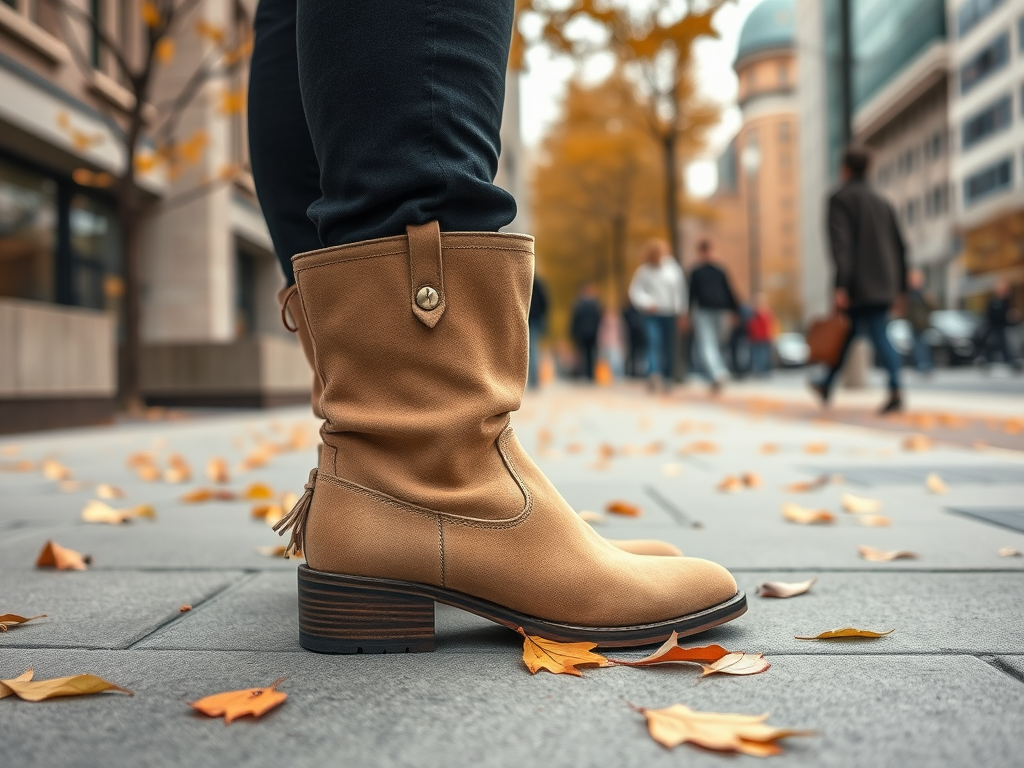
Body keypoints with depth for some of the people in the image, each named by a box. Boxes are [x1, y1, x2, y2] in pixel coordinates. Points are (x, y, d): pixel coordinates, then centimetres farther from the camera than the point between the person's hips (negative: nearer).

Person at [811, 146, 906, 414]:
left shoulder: (840, 199, -3)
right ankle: (827, 386, 19)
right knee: (847, 333, 11)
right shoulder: (882, 203, 18)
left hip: (859, 286, -6)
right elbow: (900, 247, 16)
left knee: (878, 337, -7)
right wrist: (900, 288, 20)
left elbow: (841, 244, -15)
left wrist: (841, 286, -20)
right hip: (883, 286, 6)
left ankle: (896, 393, -15)